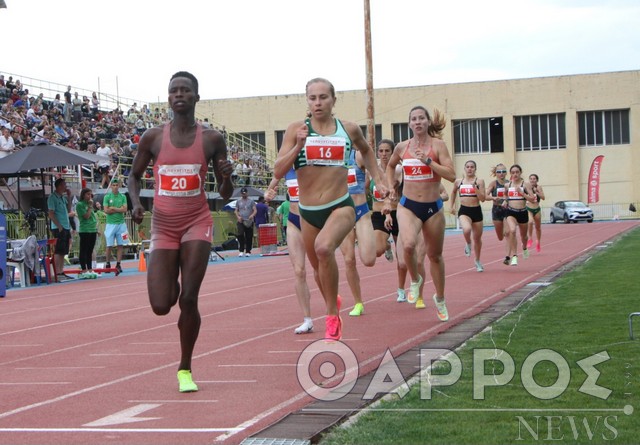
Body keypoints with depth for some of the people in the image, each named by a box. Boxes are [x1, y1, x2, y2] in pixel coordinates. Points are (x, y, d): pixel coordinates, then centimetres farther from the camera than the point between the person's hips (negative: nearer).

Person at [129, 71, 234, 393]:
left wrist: (226, 177, -17)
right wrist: (136, 203, -5)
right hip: (163, 226, 1)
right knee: (161, 306, -6)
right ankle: (171, 286, 34)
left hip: (197, 224, -1)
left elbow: (225, 195, 6)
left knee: (189, 299, -11)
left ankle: (185, 369, 9)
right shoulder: (153, 137, 0)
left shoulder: (211, 139, 0)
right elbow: (134, 175, 14)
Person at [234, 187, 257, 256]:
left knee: (249, 237, 1)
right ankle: (241, 251, -11)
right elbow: (236, 211, 14)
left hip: (249, 221, 0)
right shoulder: (238, 201, 12)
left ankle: (248, 251, 9)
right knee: (240, 235, -17)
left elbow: (255, 210, 0)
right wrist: (238, 216, -6)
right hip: (241, 221, 0)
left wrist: (252, 215, -20)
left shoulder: (251, 201, 6)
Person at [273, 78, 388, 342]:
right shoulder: (296, 129, -3)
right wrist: (298, 146, -21)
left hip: (341, 207, -2)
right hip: (308, 212, 3)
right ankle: (333, 302, 53)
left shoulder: (349, 129, 1)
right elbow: (278, 172, -9)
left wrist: (378, 180, 16)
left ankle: (332, 315, -18)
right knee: (318, 268, 19)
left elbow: (366, 151, 24)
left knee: (324, 247, -33)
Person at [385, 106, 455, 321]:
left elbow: (451, 175, -16)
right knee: (408, 245, -28)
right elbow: (390, 166, 25)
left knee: (435, 255, 14)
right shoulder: (402, 147, 3)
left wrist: (427, 160, -22)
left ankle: (440, 299, 34)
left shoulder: (437, 144, -6)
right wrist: (390, 187, 12)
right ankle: (415, 280, 1)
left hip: (433, 207, 0)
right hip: (408, 206, 1)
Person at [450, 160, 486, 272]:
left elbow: (482, 199, -10)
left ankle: (478, 261, 33)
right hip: (464, 211, 0)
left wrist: (475, 187, -20)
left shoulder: (479, 181, -3)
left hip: (476, 211, 0)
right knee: (467, 229, -32)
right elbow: (453, 192, 25)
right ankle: (468, 245, 3)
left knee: (477, 238, 12)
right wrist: (452, 206, 23)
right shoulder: (458, 181, 4)